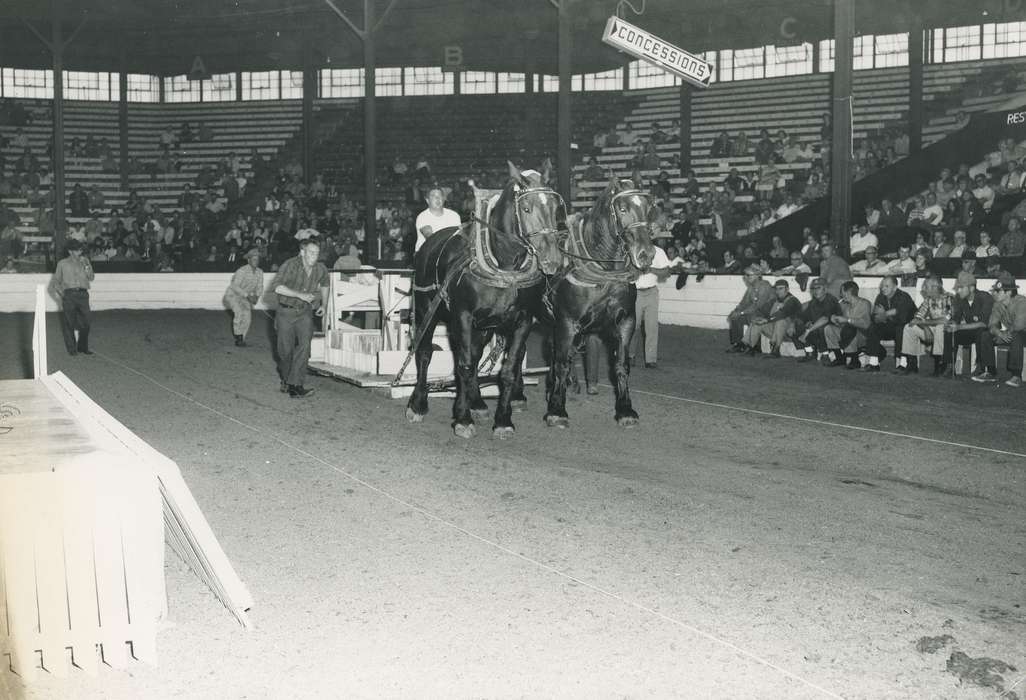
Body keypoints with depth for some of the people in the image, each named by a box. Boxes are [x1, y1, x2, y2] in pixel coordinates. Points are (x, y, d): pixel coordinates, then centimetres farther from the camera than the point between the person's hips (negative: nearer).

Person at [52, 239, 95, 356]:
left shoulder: (85, 261, 16)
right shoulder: (62, 264, 11)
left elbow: (91, 278, 8)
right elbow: (56, 280, 17)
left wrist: (87, 267, -7)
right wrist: (59, 292, 6)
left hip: (83, 294, 1)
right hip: (69, 295, -1)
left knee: (86, 322, -3)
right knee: (69, 323, -1)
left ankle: (83, 347, 10)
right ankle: (71, 349, 6)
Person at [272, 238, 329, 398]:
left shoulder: (321, 270, -4)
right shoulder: (290, 265, -19)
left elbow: (324, 285, 20)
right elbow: (277, 287, -29)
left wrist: (324, 304, 13)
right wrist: (299, 295, -33)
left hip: (305, 312, 2)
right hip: (286, 312, -2)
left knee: (304, 344, -18)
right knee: (286, 350, 5)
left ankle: (294, 385, -19)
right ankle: (285, 377, 36)